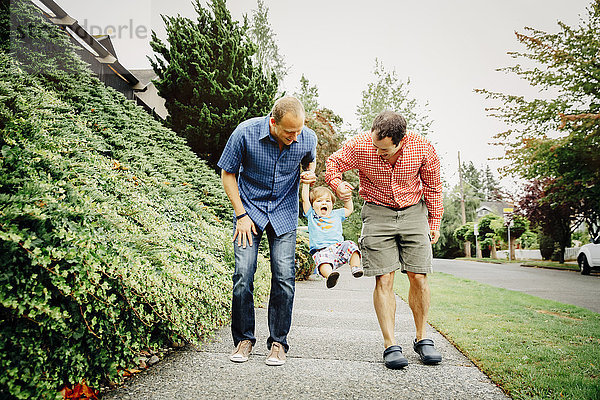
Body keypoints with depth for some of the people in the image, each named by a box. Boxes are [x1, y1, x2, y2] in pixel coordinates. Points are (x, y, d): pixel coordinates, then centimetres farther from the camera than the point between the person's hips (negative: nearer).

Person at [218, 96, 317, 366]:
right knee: (243, 273, -9)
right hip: (250, 209, -1)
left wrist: (309, 173, -10)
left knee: (284, 276, -6)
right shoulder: (245, 132, -19)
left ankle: (278, 342, 10)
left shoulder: (307, 138, -12)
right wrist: (241, 214, -9)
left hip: (284, 213, 1)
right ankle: (244, 339, 11)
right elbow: (228, 173, -5)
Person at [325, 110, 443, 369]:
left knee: (418, 278, -1)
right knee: (384, 279, -7)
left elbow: (433, 186, 2)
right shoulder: (360, 146, -19)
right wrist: (338, 184, -22)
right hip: (377, 213, -1)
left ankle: (422, 339, 17)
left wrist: (434, 221, 6)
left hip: (413, 212, 1)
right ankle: (390, 345, 2)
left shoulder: (423, 149, -15)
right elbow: (333, 163, -1)